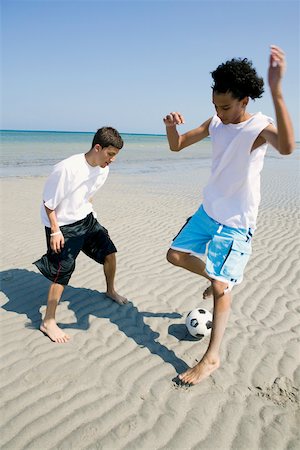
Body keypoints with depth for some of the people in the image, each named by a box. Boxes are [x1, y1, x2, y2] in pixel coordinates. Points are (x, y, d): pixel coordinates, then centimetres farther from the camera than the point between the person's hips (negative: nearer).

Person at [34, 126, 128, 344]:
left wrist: (88, 213, 14)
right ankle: (48, 322, 6)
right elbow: (48, 202, -20)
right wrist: (55, 231, -19)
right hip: (62, 225, -7)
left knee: (109, 250, 9)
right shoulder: (67, 169, -29)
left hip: (86, 219, 7)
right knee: (63, 271, -9)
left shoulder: (103, 169, -6)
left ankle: (111, 290, 36)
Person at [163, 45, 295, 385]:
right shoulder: (215, 123, -1)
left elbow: (287, 147, -44)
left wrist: (276, 91, -53)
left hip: (237, 222, -6)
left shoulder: (260, 127, -20)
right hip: (208, 211, 7)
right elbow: (177, 145, 4)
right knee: (176, 255, 13)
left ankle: (212, 357, 12)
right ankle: (218, 278, 39)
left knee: (220, 286, -3)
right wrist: (171, 125, -19)